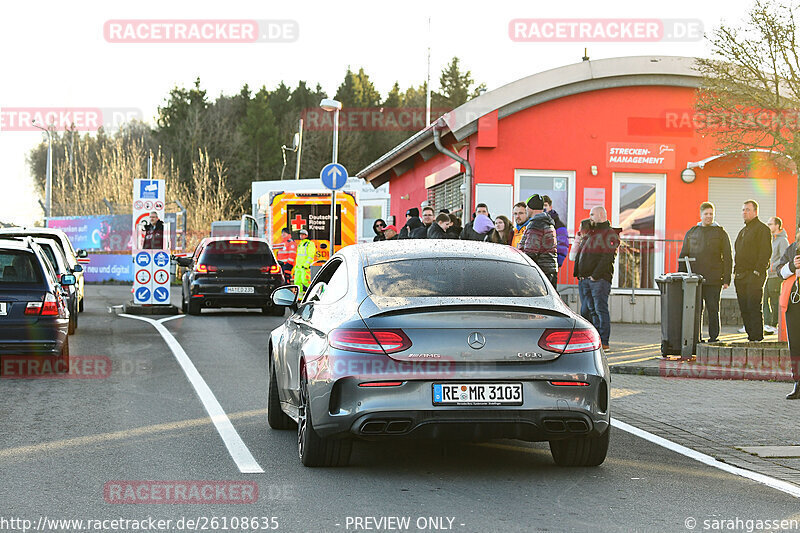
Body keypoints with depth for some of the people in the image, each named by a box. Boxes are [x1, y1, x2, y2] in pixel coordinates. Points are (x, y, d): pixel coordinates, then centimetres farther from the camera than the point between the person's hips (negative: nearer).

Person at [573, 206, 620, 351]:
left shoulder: (610, 234, -4)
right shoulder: (589, 233, 21)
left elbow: (607, 258, -13)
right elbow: (578, 254, 21)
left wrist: (595, 275, -17)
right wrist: (578, 273, 8)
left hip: (600, 279, -8)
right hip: (584, 279, 8)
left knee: (600, 309, -8)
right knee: (587, 310, 6)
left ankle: (604, 341, -8)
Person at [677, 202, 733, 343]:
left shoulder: (720, 233, 6)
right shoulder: (691, 233, 14)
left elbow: (727, 258, 4)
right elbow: (683, 256, 16)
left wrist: (726, 279, -3)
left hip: (713, 280, -2)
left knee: (713, 309, -3)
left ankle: (713, 337, 3)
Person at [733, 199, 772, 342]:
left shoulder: (762, 229, -5)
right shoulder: (743, 231, 22)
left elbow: (766, 252, -13)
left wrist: (757, 271, -19)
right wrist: (736, 272, 15)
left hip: (754, 275, -9)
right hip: (740, 275, 9)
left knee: (754, 308, -11)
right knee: (744, 308, 7)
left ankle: (756, 337, -10)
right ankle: (750, 335, 12)